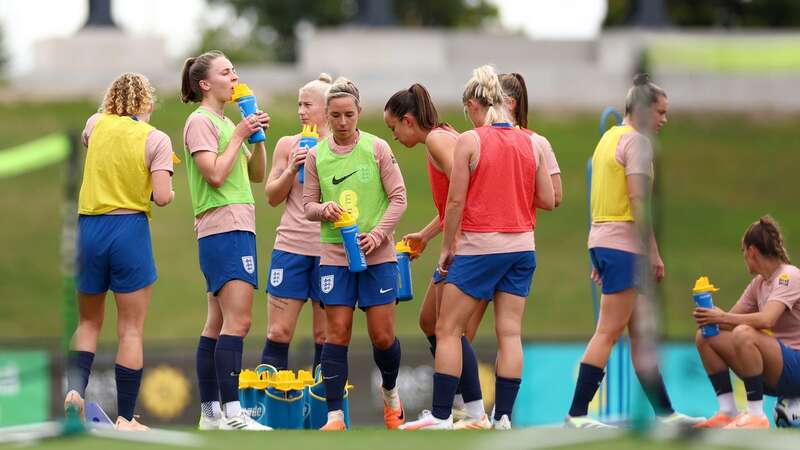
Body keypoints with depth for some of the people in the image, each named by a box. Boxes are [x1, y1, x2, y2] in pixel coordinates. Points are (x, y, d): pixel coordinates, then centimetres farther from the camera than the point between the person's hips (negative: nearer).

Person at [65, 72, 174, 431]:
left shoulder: (96, 125, 6)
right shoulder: (156, 139, -4)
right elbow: (162, 197, -12)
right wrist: (170, 192, 10)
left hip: (89, 227, 3)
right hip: (130, 229, -3)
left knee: (89, 322, 19)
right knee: (131, 330, 5)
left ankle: (75, 388, -6)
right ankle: (125, 418, 5)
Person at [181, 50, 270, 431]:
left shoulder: (226, 123, 20)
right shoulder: (201, 122, -7)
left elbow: (257, 175, 21)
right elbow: (215, 174, -18)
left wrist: (258, 137, 7)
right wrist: (240, 135, -11)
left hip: (238, 228, 10)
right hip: (223, 227, -10)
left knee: (218, 324, 9)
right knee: (237, 321, -17)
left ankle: (210, 414, 10)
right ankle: (231, 415, -22)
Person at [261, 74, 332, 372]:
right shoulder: (288, 145, 9)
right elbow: (272, 197, 8)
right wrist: (291, 170, -7)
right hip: (291, 246, 1)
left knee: (325, 336, 1)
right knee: (278, 333, -3)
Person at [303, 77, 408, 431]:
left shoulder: (377, 148, -2)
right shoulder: (316, 155, 3)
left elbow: (398, 198, -1)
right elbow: (308, 204, 9)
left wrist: (377, 234, -14)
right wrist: (323, 209, -15)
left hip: (377, 255, -1)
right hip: (334, 254, 1)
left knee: (382, 336, 1)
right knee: (336, 335, -5)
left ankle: (390, 392, 31)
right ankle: (335, 416, -4)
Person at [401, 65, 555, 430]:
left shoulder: (469, 141, -8)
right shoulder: (531, 143, 5)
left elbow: (456, 200, -11)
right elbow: (547, 200, 6)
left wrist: (448, 247, -1)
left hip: (480, 248, -5)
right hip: (522, 247, 5)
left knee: (448, 330, 3)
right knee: (510, 332, 5)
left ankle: (441, 416, 0)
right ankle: (503, 417, 2)